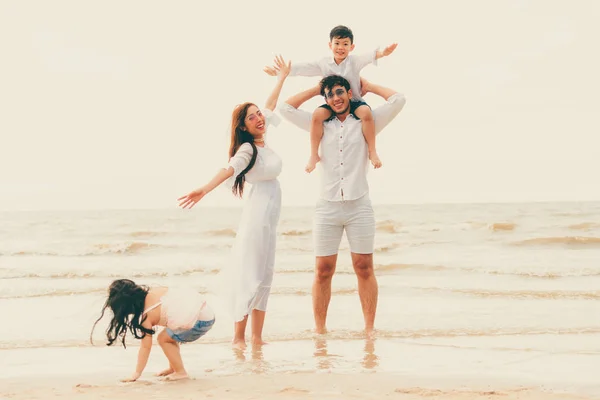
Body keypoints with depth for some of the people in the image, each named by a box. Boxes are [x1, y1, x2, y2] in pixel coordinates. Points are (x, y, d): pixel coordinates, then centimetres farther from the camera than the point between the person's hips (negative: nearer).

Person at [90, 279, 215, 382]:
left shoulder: (147, 316, -11)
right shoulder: (153, 291, 6)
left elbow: (145, 347, -8)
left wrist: (137, 373, -1)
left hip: (201, 321, -9)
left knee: (163, 339, 1)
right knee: (169, 335, 22)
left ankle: (180, 372, 4)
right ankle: (173, 368, 26)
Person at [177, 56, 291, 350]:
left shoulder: (261, 141, 8)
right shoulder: (247, 149, -15)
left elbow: (270, 105, 22)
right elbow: (229, 169, -34)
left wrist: (283, 76, 32)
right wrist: (205, 190, -50)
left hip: (269, 213, 9)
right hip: (259, 211, -9)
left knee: (263, 275, 8)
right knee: (250, 275, -9)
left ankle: (256, 337, 11)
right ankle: (238, 337, -8)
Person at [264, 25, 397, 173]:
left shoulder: (355, 61, -5)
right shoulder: (323, 64, 2)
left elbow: (370, 56, -24)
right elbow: (302, 68, 1)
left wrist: (382, 53, -47)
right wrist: (279, 71, -8)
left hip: (354, 101, -2)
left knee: (366, 112, -34)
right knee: (317, 114, -26)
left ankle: (372, 152, -20)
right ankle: (314, 155, -14)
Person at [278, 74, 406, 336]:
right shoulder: (320, 125, 14)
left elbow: (398, 100, 2)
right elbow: (286, 108, 13)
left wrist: (368, 86, 13)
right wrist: (316, 90, 16)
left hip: (359, 206, -1)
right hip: (327, 207, 2)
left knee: (364, 268, -1)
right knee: (323, 271, 0)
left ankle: (370, 328, 3)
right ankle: (320, 329, 5)